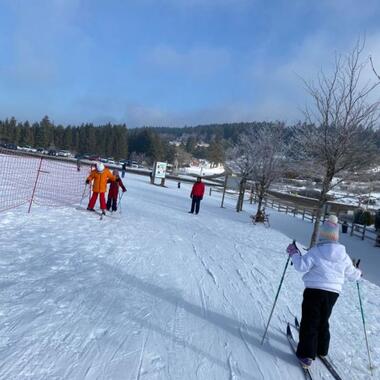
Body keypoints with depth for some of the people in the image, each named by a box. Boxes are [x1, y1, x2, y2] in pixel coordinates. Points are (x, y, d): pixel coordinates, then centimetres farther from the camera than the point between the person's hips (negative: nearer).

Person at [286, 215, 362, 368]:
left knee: (309, 322, 4)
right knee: (323, 321, 23)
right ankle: (322, 350, 36)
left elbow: (302, 265, -18)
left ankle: (306, 355, 6)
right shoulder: (343, 255, 1)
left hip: (315, 290, -5)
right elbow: (351, 273, 12)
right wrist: (358, 274, 35)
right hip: (333, 292, 5)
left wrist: (294, 253, -3)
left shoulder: (315, 251, -14)